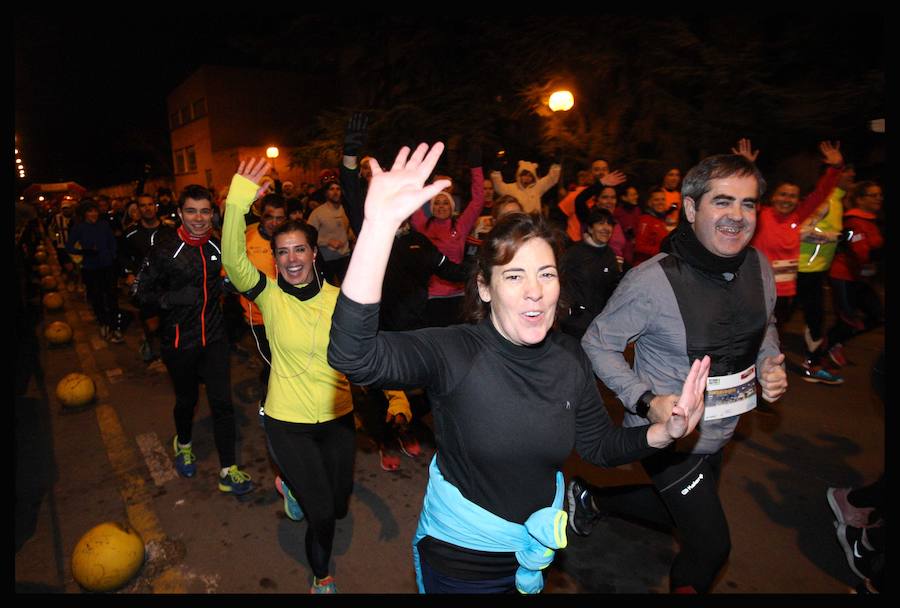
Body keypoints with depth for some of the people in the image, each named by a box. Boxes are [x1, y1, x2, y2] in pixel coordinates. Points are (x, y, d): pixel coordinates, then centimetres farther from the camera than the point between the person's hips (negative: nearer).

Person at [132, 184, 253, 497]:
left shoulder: (217, 245, -1)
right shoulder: (164, 249, -14)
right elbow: (139, 292, -10)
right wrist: (171, 298, -25)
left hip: (214, 336, 2)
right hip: (179, 340, -2)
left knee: (222, 402, 0)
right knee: (186, 399, 18)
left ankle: (228, 471, 12)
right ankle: (183, 443, 50)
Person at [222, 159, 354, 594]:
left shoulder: (338, 299, -8)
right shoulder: (269, 295, -12)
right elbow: (234, 261, -30)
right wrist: (239, 200, -42)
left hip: (337, 418, 3)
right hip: (288, 423, -2)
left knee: (338, 506, 19)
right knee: (322, 513, 1)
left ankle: (292, 485, 54)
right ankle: (321, 577, 36)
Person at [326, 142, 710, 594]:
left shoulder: (568, 359, -11)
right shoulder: (453, 353, -27)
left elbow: (598, 445, 2)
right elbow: (353, 356, -44)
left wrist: (665, 432, -17)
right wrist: (381, 225, -53)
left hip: (539, 549, 4)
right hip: (457, 556, -4)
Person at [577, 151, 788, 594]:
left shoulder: (758, 266, -7)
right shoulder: (652, 281, -27)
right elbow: (598, 344, -17)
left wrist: (771, 364, -7)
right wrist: (645, 400, -27)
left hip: (720, 433, 7)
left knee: (680, 511, 27)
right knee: (711, 544, 4)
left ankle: (593, 495, 47)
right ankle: (686, 584, 38)